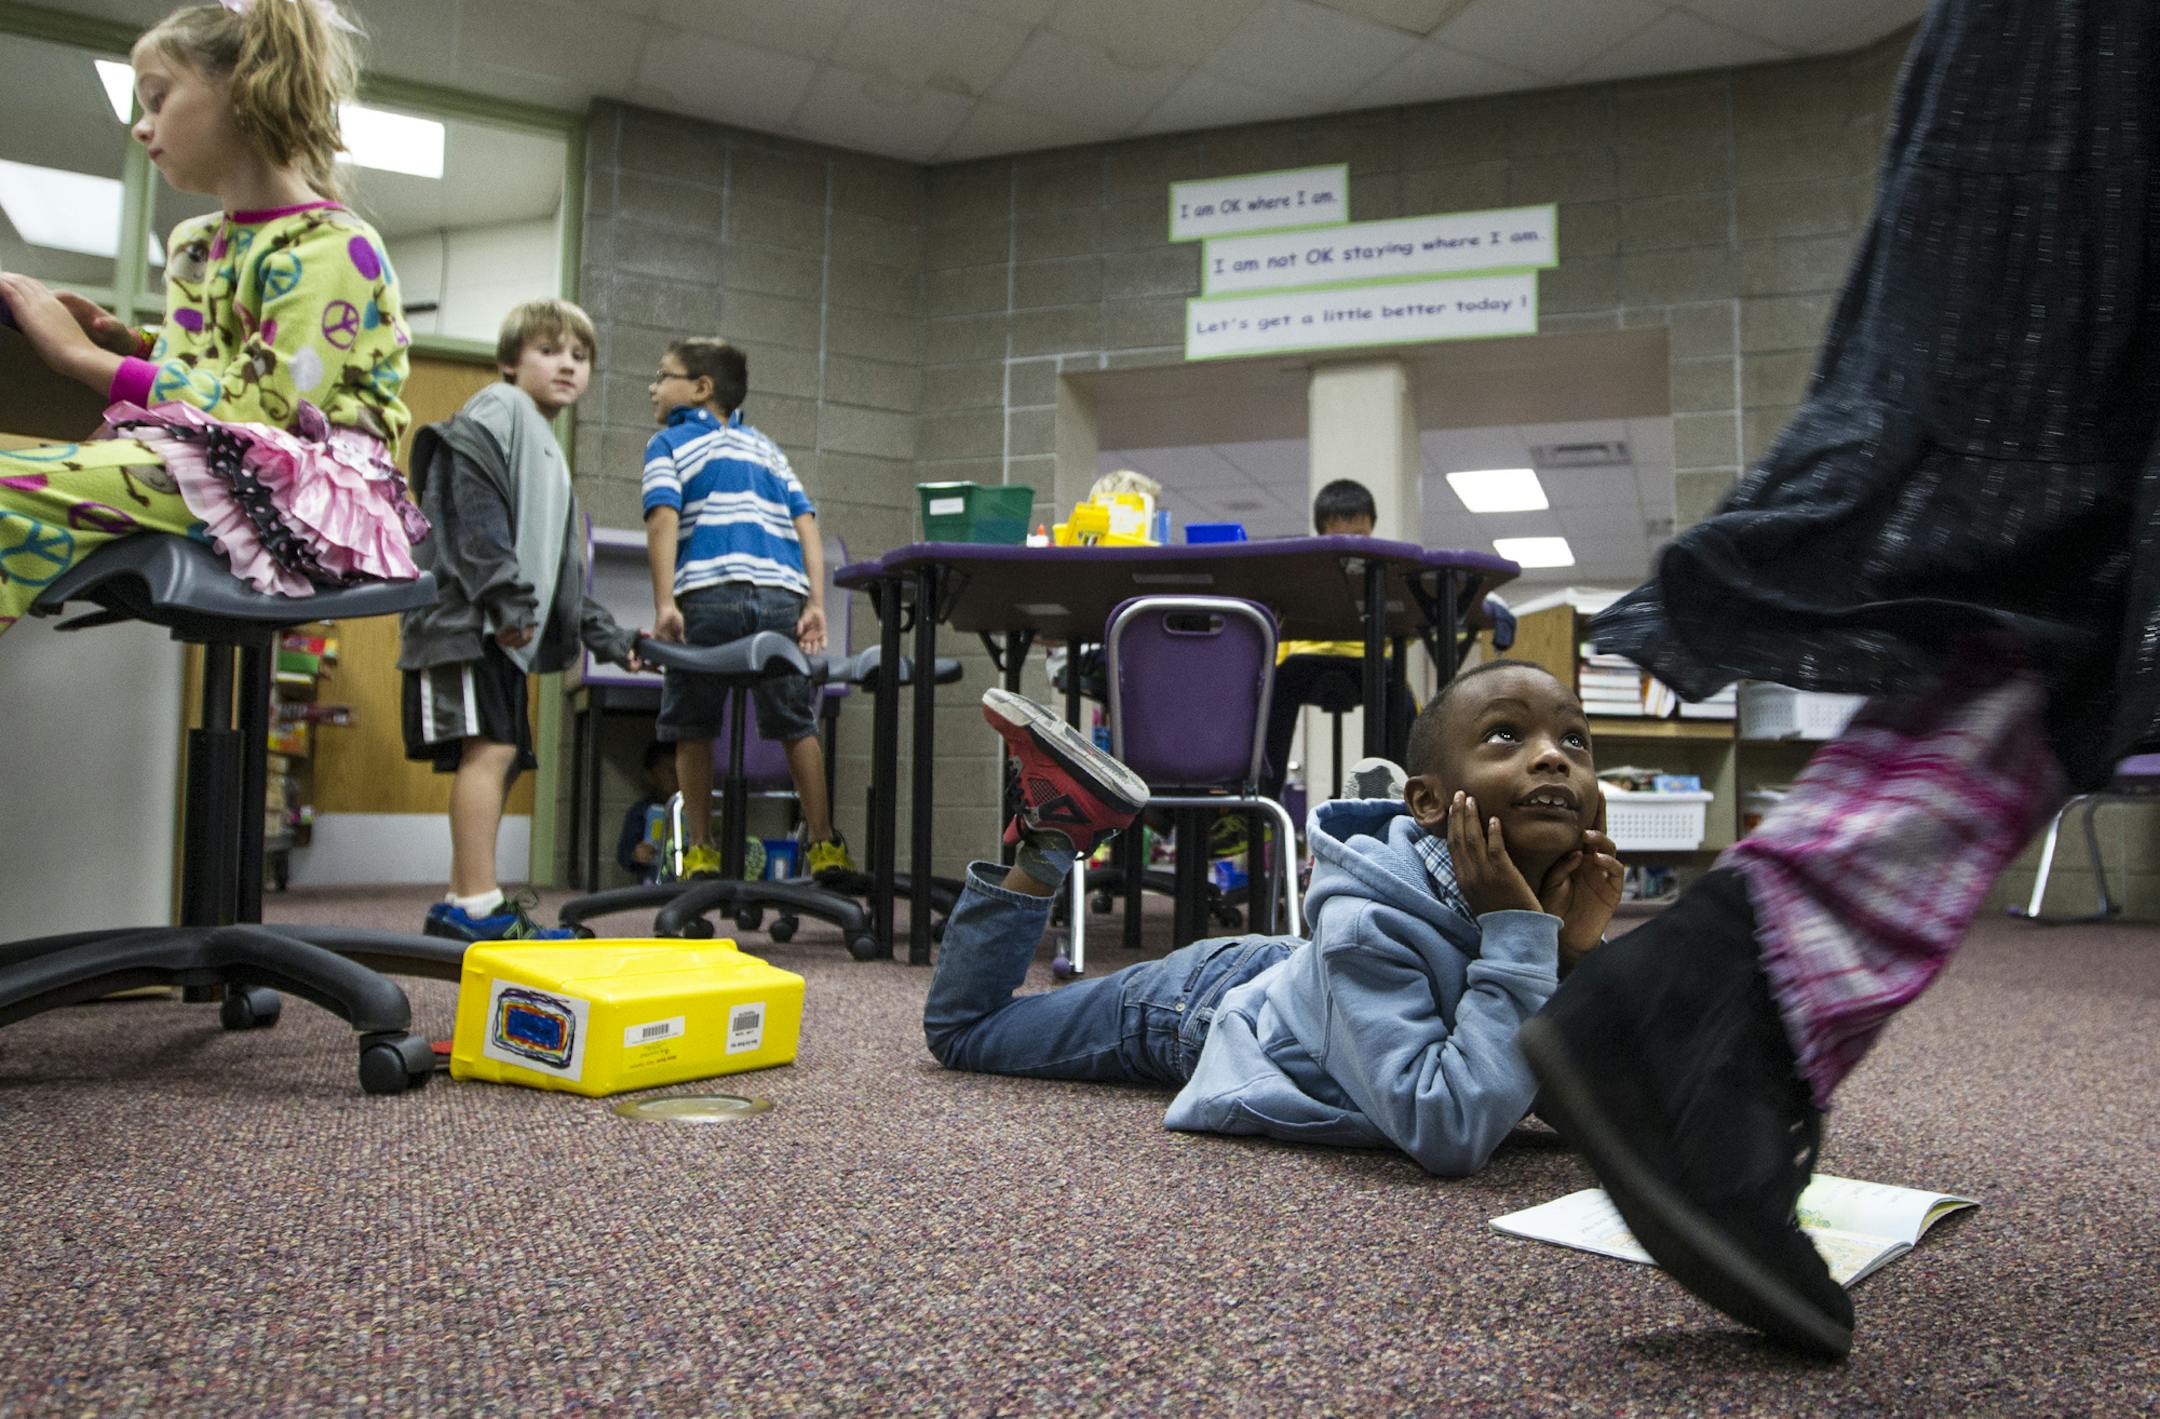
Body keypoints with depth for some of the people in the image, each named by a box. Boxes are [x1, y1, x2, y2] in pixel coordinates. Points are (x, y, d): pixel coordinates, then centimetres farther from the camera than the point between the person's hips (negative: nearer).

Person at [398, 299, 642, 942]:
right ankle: (480, 906, -20)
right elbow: (474, 509, -17)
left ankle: (459, 907, 12)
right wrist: (508, 598, -24)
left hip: (503, 632, 10)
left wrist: (611, 639, 26)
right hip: (466, 618, -10)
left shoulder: (548, 453, 29)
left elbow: (559, 570, 30)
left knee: (499, 760, 7)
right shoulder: (498, 410, 0)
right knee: (490, 746, -18)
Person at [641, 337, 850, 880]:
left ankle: (701, 851, 10)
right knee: (797, 724, 9)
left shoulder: (668, 444, 13)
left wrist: (665, 605, -12)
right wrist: (816, 603, 6)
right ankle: (824, 848, 7)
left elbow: (664, 517, -5)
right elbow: (806, 523, 13)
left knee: (693, 728, 9)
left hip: (708, 594, -3)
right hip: (781, 595, 3)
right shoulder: (767, 447, 25)